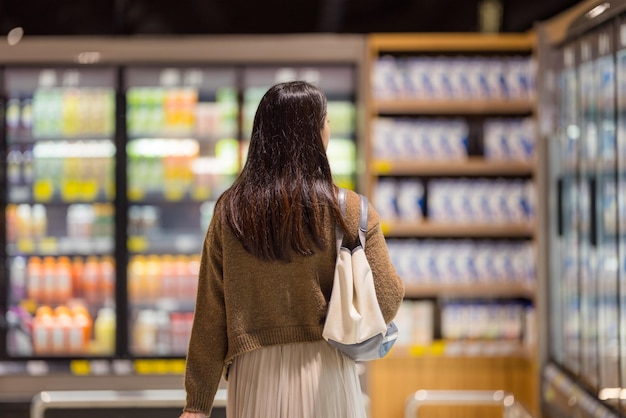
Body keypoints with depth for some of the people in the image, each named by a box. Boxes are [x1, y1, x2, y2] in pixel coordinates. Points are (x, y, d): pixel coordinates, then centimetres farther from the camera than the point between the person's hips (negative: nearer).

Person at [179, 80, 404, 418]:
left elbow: (210, 315, -1)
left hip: (255, 375, 2)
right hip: (325, 373, -1)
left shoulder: (230, 211, 0)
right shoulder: (349, 211, -6)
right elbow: (386, 303, -5)